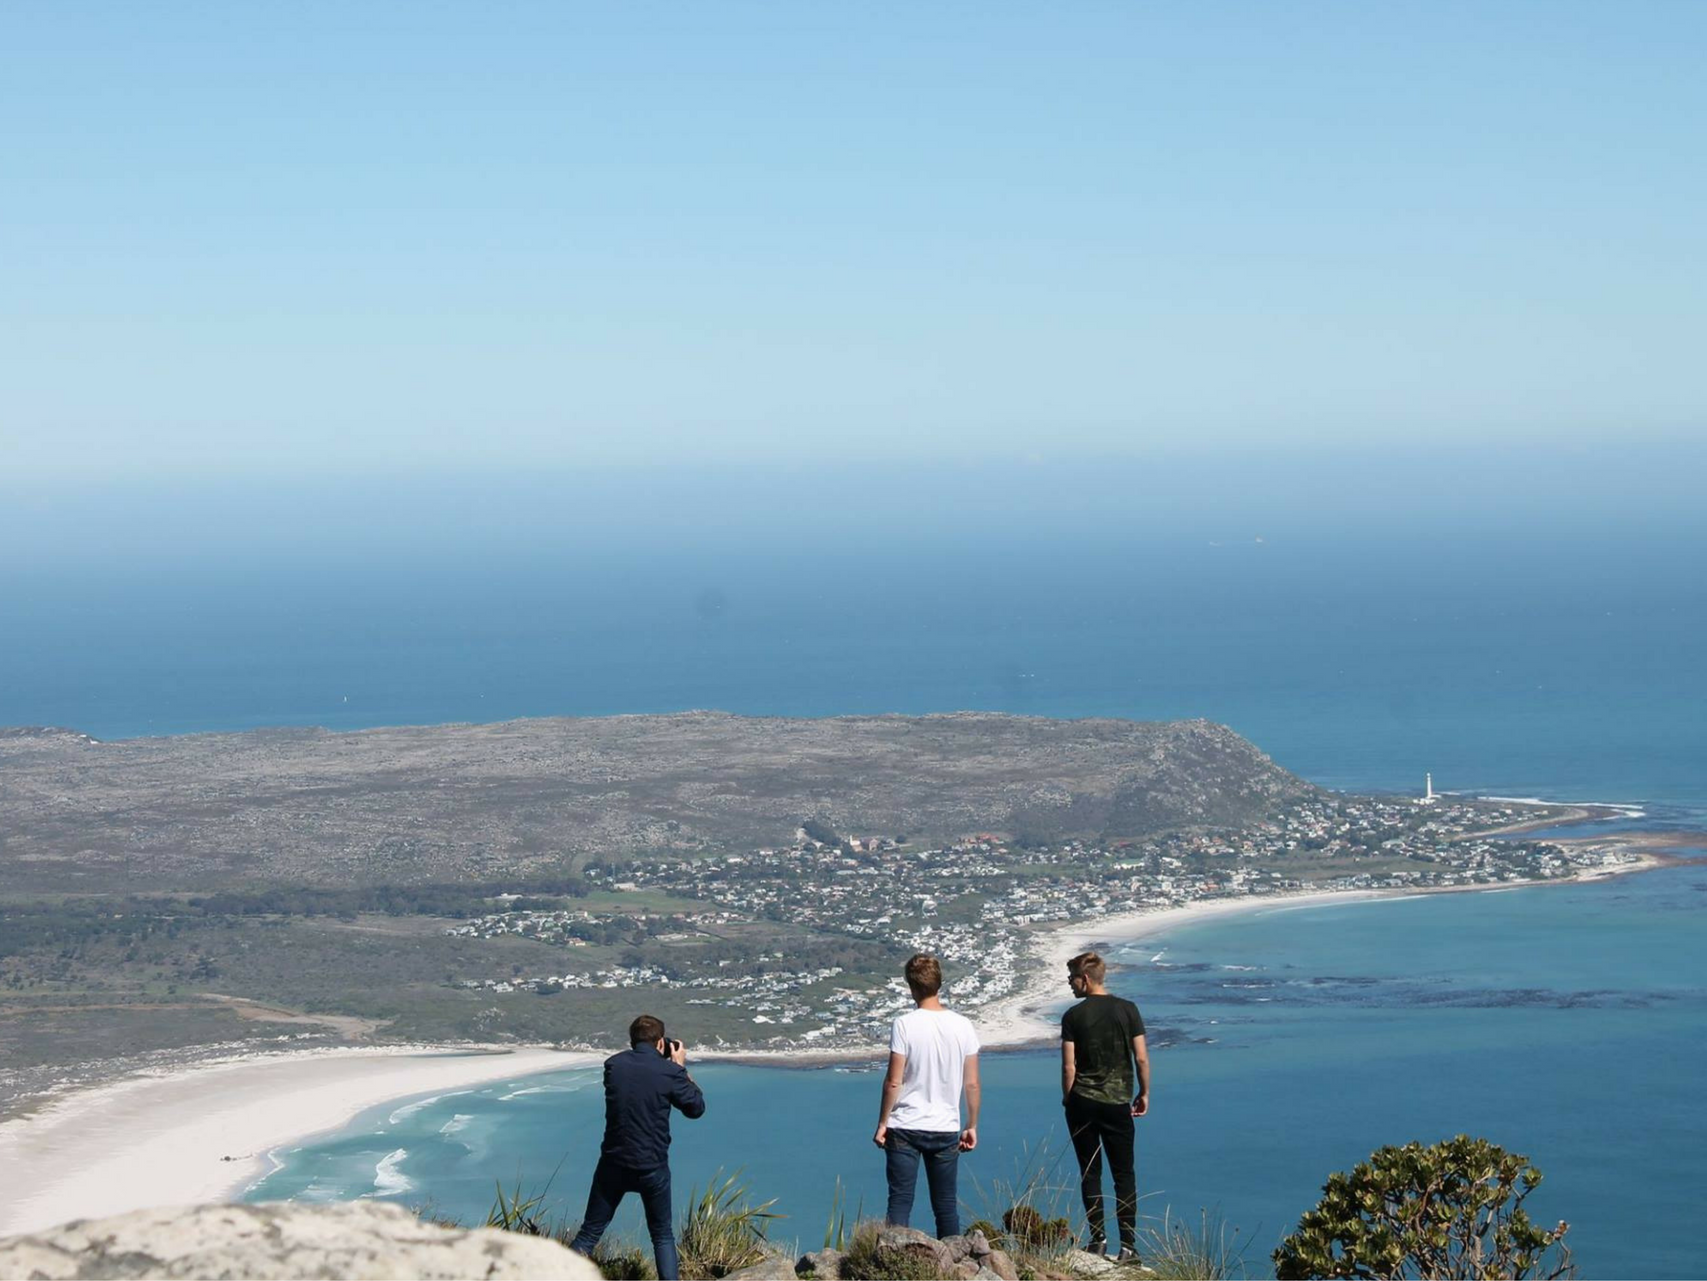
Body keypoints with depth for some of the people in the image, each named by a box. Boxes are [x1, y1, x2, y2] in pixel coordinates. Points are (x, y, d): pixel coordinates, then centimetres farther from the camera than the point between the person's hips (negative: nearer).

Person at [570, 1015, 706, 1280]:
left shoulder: (613, 1065, -2)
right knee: (663, 1236, 15)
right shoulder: (669, 1071, -11)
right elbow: (696, 1108, 3)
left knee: (589, 1233, 10)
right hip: (652, 1167, -2)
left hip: (613, 1164, 2)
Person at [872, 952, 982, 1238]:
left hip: (904, 1128, -3)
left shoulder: (905, 1025, -10)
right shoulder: (962, 1026, 0)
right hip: (946, 1129, 3)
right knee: (946, 1204, 10)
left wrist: (882, 1124, 0)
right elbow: (972, 1084, 2)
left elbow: (894, 1081, -11)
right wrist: (972, 1126, 13)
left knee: (900, 1201, 2)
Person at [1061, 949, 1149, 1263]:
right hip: (1118, 1102, 1)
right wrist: (1144, 1093, 10)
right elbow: (1141, 1058, -2)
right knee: (1124, 1174, 5)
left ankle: (1098, 1238, 7)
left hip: (1082, 1103, -1)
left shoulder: (1073, 1016, -6)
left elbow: (1068, 1067, -7)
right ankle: (1128, 1244, -1)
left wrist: (1068, 1099, 7)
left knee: (1090, 1172, 9)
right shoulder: (1127, 1010, -1)